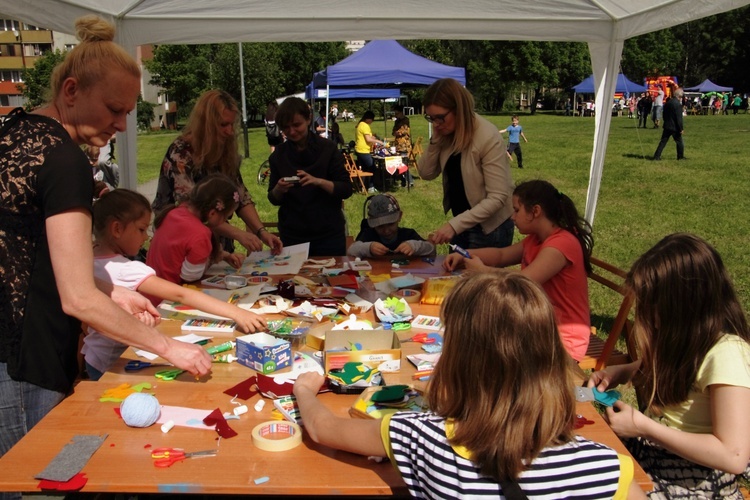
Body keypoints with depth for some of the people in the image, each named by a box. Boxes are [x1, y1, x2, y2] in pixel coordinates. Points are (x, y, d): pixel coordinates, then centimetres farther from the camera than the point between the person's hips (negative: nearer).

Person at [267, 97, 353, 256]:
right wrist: (279, 189, -14)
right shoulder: (279, 155, 4)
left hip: (329, 234, -2)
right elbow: (274, 200, 8)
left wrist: (319, 181, -22)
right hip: (292, 237, 2)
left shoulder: (328, 148, -3)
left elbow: (346, 189, -6)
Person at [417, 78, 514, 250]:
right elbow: (426, 173, -3)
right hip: (461, 222, 7)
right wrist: (435, 140, -18)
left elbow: (498, 197, -28)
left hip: (490, 227, -7)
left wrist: (454, 225, -34)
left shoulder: (488, 138, -26)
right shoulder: (447, 133, -4)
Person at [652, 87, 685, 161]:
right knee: (679, 142, 9)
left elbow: (664, 115, 13)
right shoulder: (678, 104, -17)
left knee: (663, 142, 8)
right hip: (675, 127, -6)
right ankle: (680, 157, 18)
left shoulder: (668, 102, 5)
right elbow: (679, 118, -18)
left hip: (667, 126, 6)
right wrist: (681, 129, -12)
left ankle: (657, 156, 3)